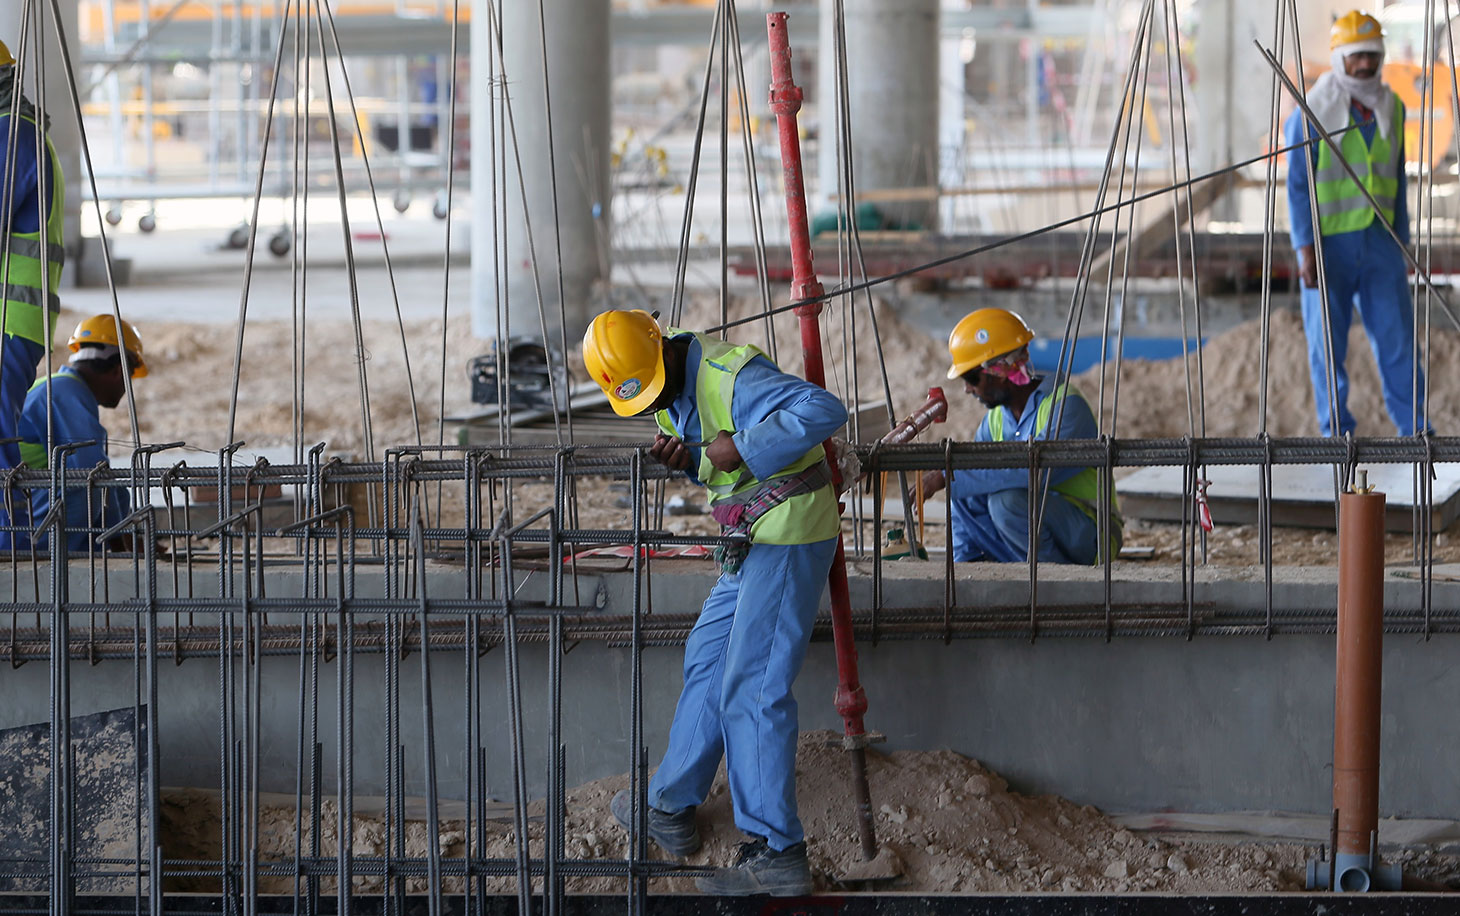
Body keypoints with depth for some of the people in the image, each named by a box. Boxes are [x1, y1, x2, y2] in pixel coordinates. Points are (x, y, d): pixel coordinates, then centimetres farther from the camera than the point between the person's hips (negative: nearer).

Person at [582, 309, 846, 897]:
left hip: (789, 534, -10)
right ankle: (671, 809, 31)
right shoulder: (674, 390, 9)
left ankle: (778, 852, -11)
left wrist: (743, 448, -28)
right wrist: (688, 459, -2)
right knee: (707, 660, 19)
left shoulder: (730, 376, -22)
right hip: (754, 540, 10)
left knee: (751, 688, -12)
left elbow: (824, 410, -31)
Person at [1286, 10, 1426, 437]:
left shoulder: (1390, 108, 8)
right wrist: (1306, 249, -15)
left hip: (1377, 240, 4)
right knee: (1328, 342, 1)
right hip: (1328, 242, -4)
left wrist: (1402, 246, 13)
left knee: (1397, 335, 0)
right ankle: (1337, 432, 9)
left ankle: (1414, 429, 6)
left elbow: (1397, 183, 15)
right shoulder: (1313, 112, -6)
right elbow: (1298, 185, -7)